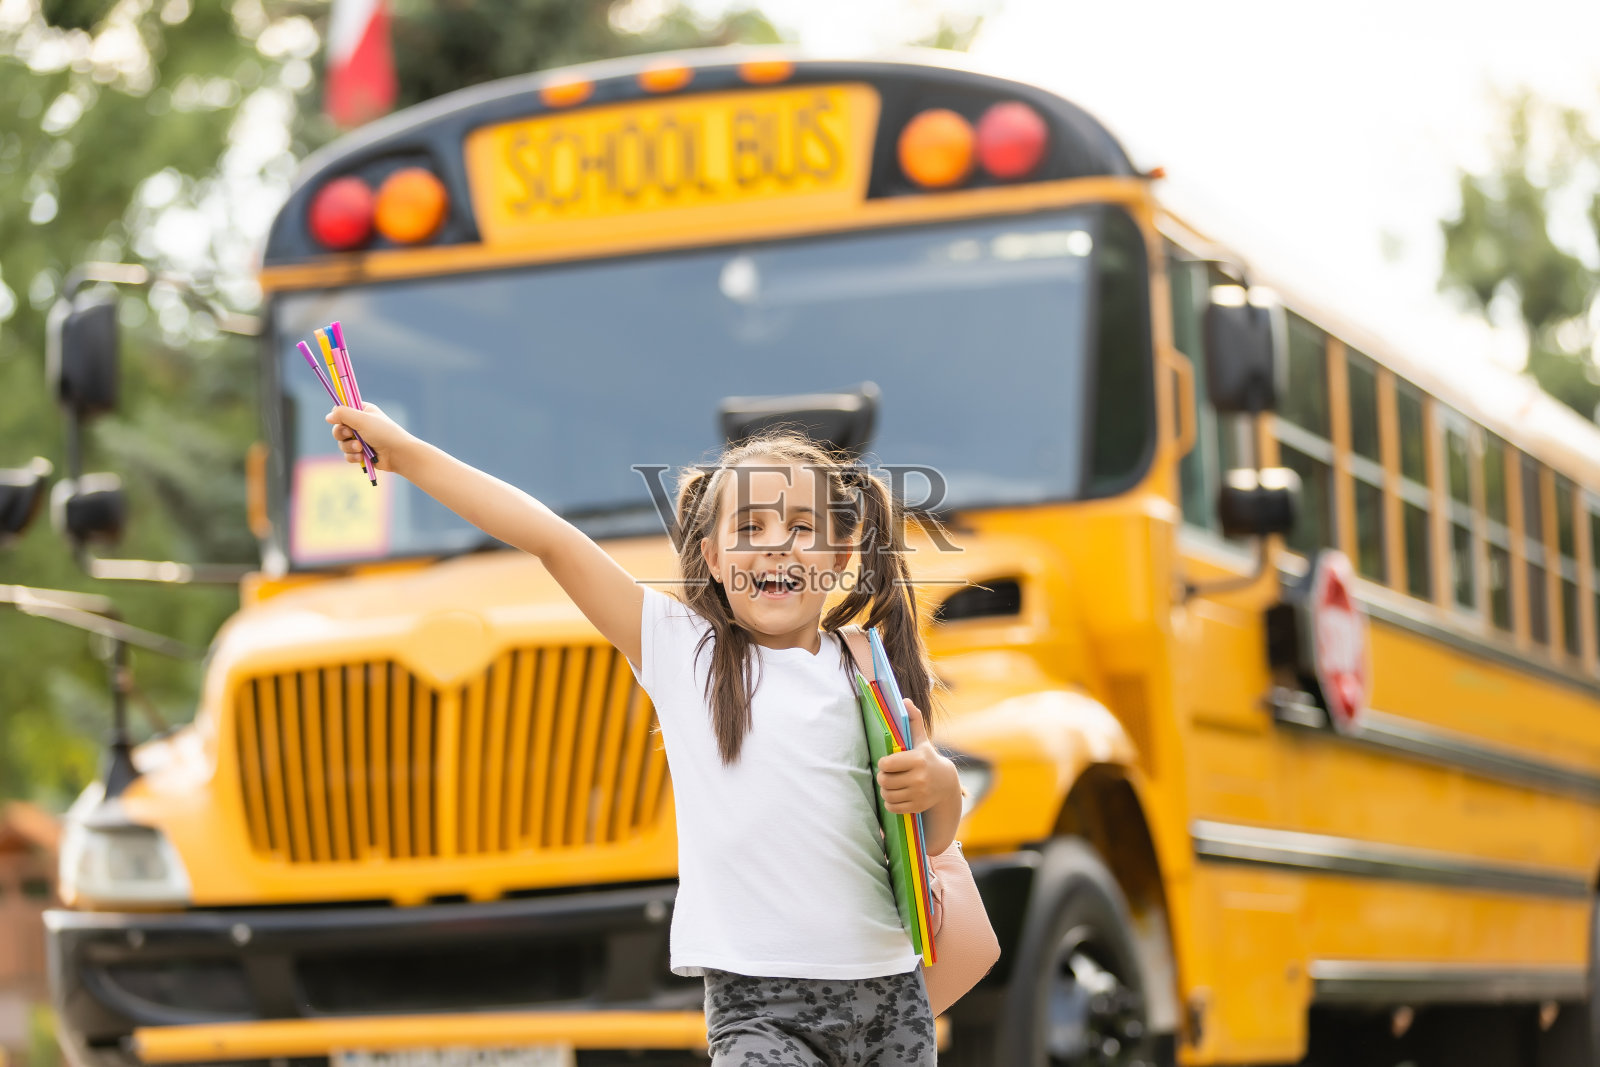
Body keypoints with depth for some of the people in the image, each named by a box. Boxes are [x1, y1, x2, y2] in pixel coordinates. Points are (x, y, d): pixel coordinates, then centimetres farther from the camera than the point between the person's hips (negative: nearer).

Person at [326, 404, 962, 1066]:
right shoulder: (684, 650, 2)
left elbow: (933, 842, 15)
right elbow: (549, 540, 0)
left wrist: (939, 786, -8)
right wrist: (405, 453, -1)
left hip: (889, 996, 3)